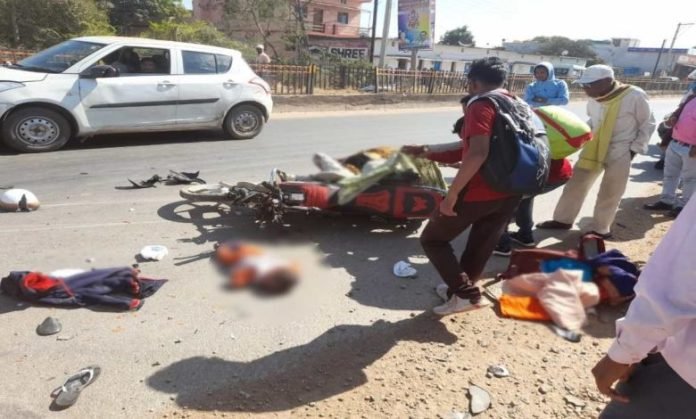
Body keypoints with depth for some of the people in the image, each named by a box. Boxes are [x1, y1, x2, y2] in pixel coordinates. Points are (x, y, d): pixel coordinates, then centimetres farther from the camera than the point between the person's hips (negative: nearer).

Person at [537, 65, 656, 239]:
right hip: (593, 148, 4)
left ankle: (600, 229, 22)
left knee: (609, 194, 6)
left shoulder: (635, 96, -15)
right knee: (575, 185, 9)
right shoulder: (594, 99, -3)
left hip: (620, 153, -4)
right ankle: (563, 220, 24)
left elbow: (647, 124, -4)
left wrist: (635, 148, -7)